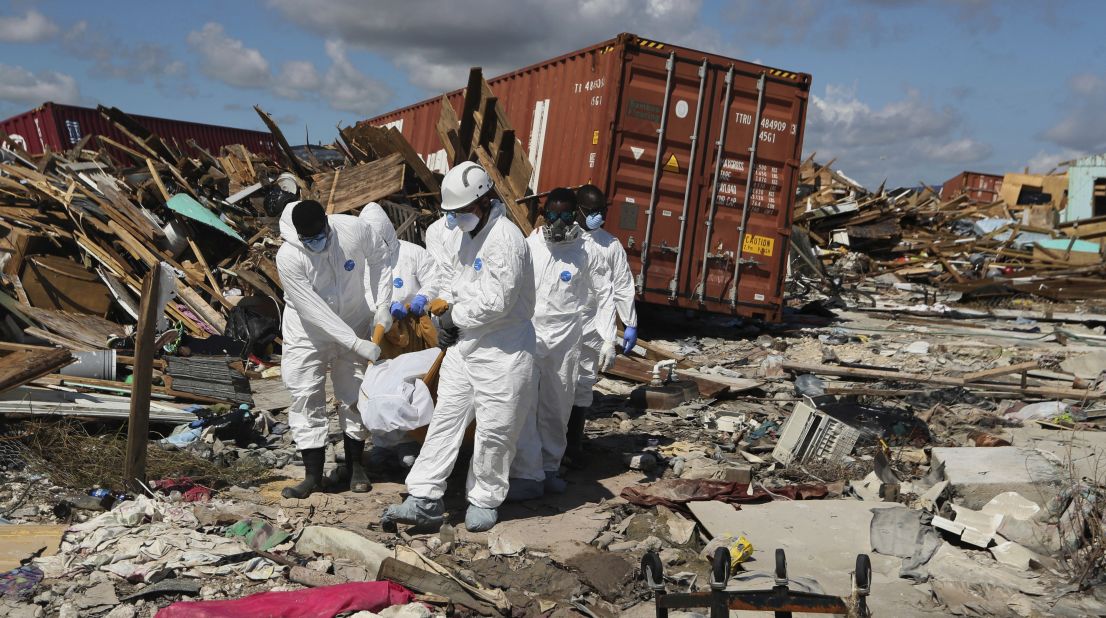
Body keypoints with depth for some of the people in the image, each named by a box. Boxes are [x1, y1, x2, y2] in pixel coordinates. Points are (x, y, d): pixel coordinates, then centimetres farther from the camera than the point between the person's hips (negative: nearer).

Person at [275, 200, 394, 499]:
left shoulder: (353, 229, -21)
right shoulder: (288, 258, -27)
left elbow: (380, 258, 0)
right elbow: (314, 311, -27)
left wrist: (382, 304, -9)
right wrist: (356, 343, -30)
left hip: (354, 326, 2)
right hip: (308, 334, -2)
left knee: (354, 397, 10)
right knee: (306, 401, -3)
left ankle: (355, 465, 26)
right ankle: (313, 475, 7)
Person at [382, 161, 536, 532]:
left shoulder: (505, 239, -20)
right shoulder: (469, 234, 10)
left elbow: (495, 302, -24)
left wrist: (455, 318, -10)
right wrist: (445, 309, 1)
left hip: (502, 352, -9)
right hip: (464, 345, 9)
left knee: (495, 430, 4)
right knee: (446, 418, 7)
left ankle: (484, 501, 20)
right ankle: (424, 500, 10)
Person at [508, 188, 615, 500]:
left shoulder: (587, 253, 0)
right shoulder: (528, 246, 1)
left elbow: (602, 297, 6)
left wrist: (608, 340, 2)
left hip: (565, 337, 0)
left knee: (556, 408, 9)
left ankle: (549, 468, 24)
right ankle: (528, 474, -5)